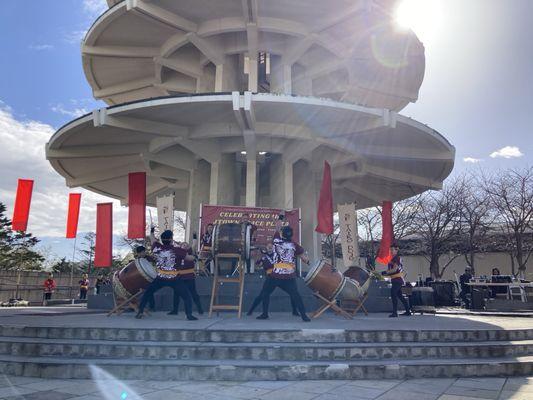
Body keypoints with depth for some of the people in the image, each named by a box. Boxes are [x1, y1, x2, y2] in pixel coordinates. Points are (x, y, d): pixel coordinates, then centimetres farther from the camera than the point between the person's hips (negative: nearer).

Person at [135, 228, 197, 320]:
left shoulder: (157, 248, -3)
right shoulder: (177, 250, -13)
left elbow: (152, 239, 18)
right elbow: (190, 258, -3)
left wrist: (151, 231, 37)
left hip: (160, 278, 3)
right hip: (174, 279, -3)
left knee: (147, 293, 22)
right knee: (186, 296, 7)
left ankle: (140, 312, 20)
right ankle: (189, 315, 0)